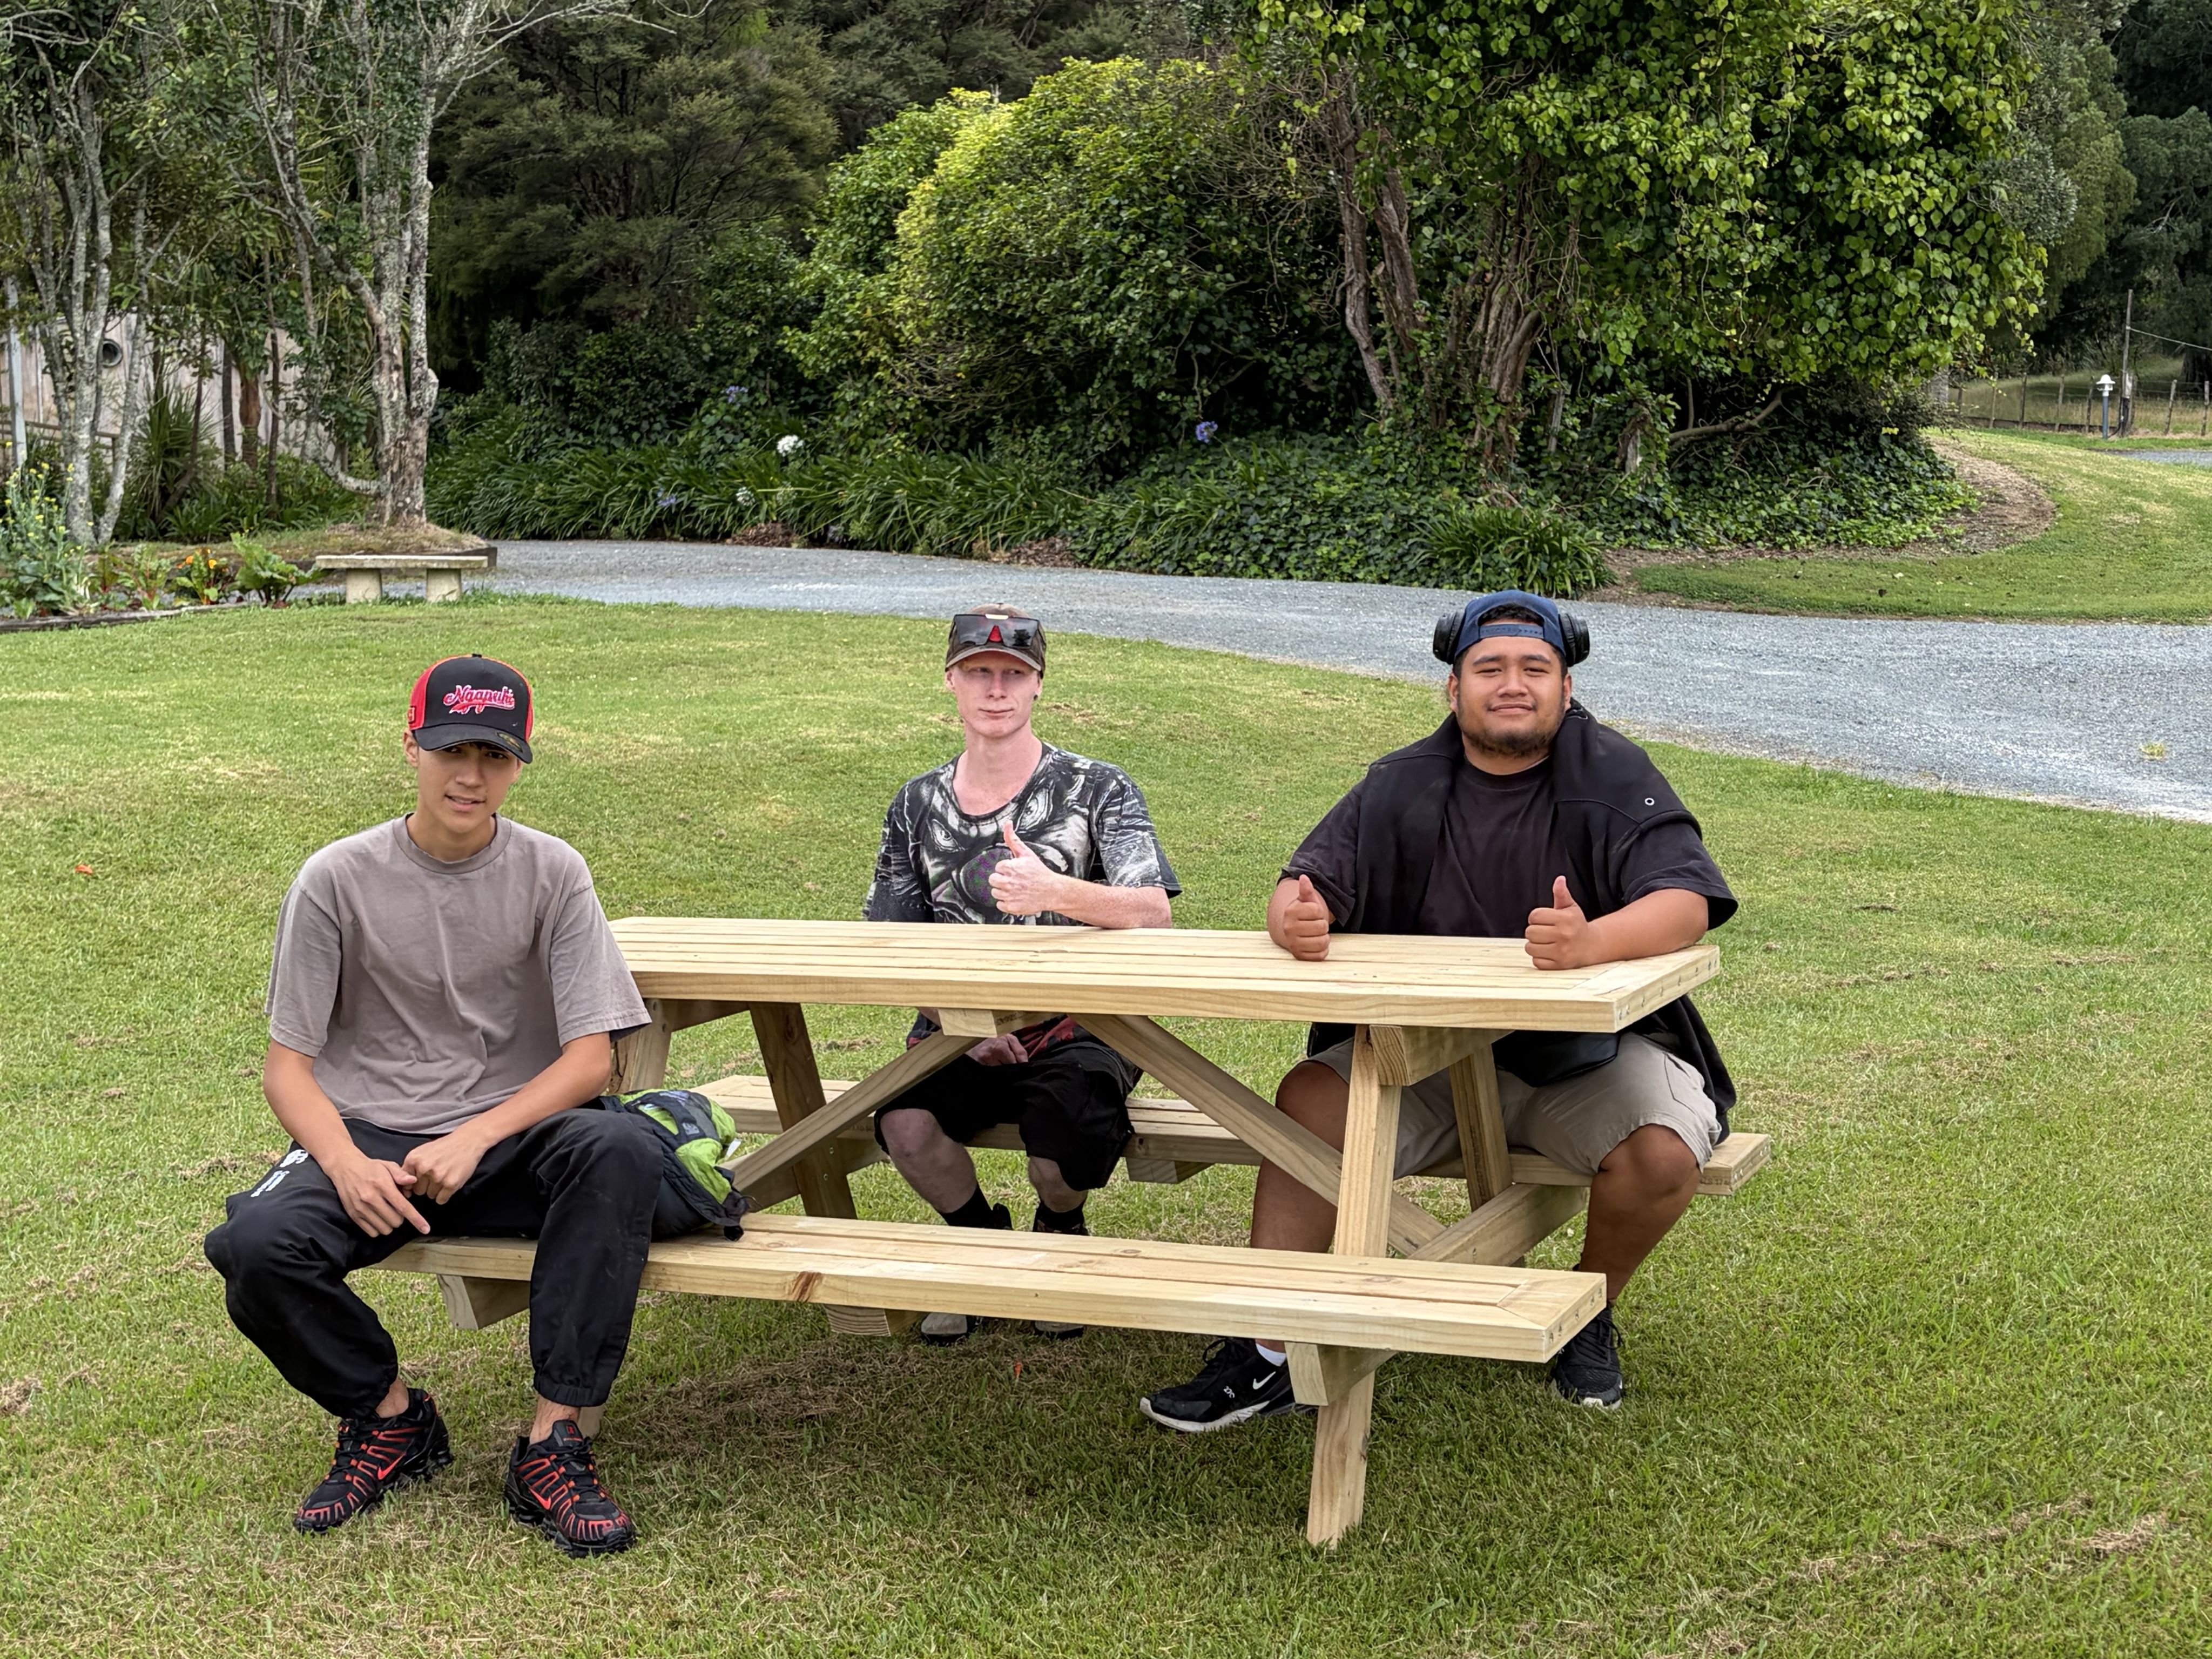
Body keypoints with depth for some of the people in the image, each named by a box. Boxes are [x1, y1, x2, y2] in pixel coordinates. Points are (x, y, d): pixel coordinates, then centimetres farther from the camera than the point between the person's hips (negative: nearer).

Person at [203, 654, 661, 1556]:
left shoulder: (552, 873, 0)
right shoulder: (337, 880, -1)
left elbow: (592, 1053, -6)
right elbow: (287, 1064, -1)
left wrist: (473, 1139, -21)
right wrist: (347, 1163, -22)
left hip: (510, 1138, 0)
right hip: (367, 1137, 0)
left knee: (624, 1148, -33)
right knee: (255, 1245, -31)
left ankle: (553, 1446, -26)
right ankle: (392, 1418, 0)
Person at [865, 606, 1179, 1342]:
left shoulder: (1097, 790, -2)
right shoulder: (916, 806, 9)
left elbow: (1154, 913, -17)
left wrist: (1056, 893, -37)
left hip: (1078, 1027, -2)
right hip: (960, 1032, 3)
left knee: (1068, 1139, -33)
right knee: (905, 1124, -28)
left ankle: (1059, 1233, 9)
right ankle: (981, 1237, 7)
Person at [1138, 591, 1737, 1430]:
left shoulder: (1613, 777, -6)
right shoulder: (1403, 786, 2)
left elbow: (1685, 902, -21)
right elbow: (1305, 889, -7)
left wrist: (1593, 941, -45)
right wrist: (1298, 918, -35)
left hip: (1590, 1049, -2)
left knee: (1663, 1155, -29)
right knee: (1309, 1099, -22)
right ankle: (1265, 1354, -18)